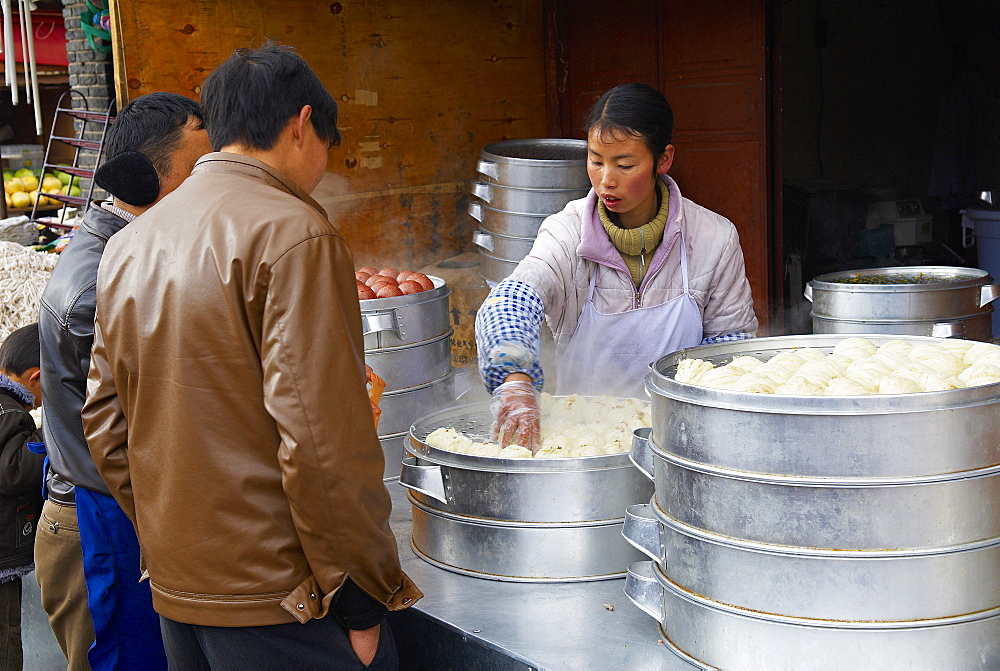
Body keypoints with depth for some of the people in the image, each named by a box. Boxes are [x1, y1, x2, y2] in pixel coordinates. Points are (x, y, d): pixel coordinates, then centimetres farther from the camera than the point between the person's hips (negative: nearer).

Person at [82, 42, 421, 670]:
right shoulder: (293, 234, -15)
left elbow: (105, 420, 12)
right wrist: (362, 601, -14)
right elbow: (320, 440, -21)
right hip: (274, 601, -8)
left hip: (173, 592, 8)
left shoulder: (129, 244, 9)